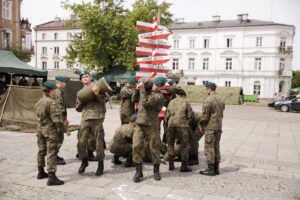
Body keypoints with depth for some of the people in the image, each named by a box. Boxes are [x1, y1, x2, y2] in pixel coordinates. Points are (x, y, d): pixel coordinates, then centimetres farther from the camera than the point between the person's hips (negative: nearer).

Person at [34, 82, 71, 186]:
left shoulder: (38, 102, 10)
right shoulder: (51, 102, -16)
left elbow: (38, 115, 14)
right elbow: (57, 118, -19)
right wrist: (65, 130, -12)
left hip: (40, 129, 8)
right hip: (50, 130, -8)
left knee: (41, 151, 19)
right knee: (51, 153, -6)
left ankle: (41, 172, 33)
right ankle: (51, 177, -7)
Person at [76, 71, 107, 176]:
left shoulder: (97, 87, 6)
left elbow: (103, 100, -2)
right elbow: (78, 109, 23)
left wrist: (97, 94, -19)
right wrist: (79, 103, 2)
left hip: (97, 118, -4)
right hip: (85, 119, 4)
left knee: (99, 143, 2)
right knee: (81, 143, -2)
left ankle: (100, 165, 18)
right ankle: (84, 161, 22)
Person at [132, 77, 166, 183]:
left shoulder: (158, 96, -9)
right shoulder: (147, 90, 12)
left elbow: (145, 102, -21)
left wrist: (142, 89, -12)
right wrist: (138, 88, 9)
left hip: (152, 126, -5)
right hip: (140, 124, 5)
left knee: (154, 148, 5)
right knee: (136, 146, -7)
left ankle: (156, 171, 23)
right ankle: (139, 172, 1)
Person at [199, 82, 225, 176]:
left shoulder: (208, 100, -15)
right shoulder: (220, 100, 11)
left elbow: (205, 115, -16)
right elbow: (221, 114, 15)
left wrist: (201, 125, -2)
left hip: (210, 127, -8)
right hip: (219, 127, 8)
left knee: (209, 148, -2)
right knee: (216, 147, 13)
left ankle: (210, 169, 0)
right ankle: (216, 168, 18)